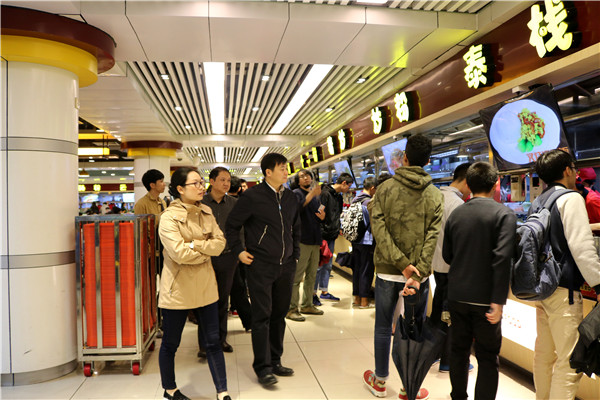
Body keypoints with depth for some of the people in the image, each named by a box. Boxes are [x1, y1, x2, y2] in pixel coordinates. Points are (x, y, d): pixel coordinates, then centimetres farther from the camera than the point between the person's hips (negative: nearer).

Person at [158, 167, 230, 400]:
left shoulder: (206, 212, 5)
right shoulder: (169, 217, -14)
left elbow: (220, 243, -4)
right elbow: (180, 253, -24)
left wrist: (194, 244, -18)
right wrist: (207, 251, -10)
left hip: (205, 286, 5)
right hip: (178, 289, -5)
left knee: (213, 342, 9)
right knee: (170, 343, 13)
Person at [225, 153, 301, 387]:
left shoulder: (290, 198, 11)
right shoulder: (253, 196, -8)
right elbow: (232, 225, -1)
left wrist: (295, 255, 15)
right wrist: (239, 251, -6)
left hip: (285, 266, 6)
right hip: (260, 266, -6)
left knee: (279, 314, 13)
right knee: (262, 317, 0)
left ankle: (275, 361, 26)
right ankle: (263, 368, 11)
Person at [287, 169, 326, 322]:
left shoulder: (316, 196, 20)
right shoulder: (296, 193, -2)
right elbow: (297, 207, -24)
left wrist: (323, 216, 0)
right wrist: (311, 194, -29)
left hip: (315, 240, 8)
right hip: (302, 240, -8)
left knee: (311, 275, 13)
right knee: (297, 276, -7)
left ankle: (307, 305, 24)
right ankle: (291, 308, -3)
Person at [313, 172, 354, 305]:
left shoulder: (339, 196, 14)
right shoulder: (325, 194, -15)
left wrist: (338, 228, 12)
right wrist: (321, 235, -19)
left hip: (332, 236, 9)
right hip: (323, 236, -9)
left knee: (328, 265, 14)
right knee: (319, 265, -2)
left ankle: (324, 291, 25)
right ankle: (313, 294, 8)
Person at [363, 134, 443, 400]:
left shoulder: (385, 188, -4)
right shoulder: (435, 195, -2)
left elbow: (378, 228, -14)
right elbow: (432, 237, -12)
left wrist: (401, 263, -16)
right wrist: (417, 273, -16)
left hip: (387, 271, 0)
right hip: (419, 274, 0)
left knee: (383, 326, 15)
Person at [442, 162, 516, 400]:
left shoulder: (455, 214, 3)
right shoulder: (504, 214, -11)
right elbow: (502, 258, -20)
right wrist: (498, 301, -19)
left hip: (457, 295, 5)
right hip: (484, 298, -4)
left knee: (458, 351, 18)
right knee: (487, 358, 8)